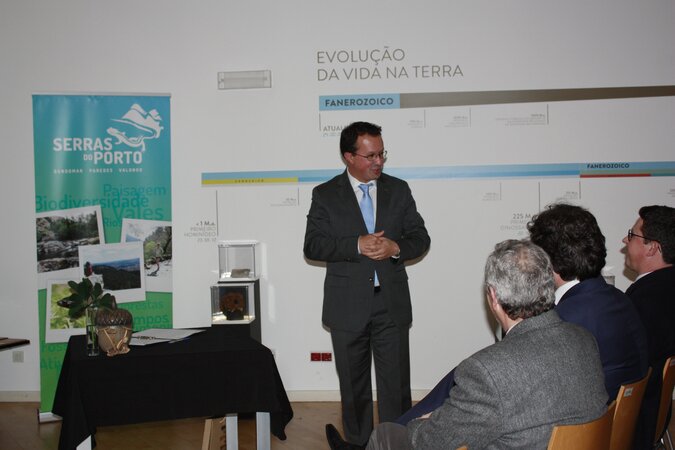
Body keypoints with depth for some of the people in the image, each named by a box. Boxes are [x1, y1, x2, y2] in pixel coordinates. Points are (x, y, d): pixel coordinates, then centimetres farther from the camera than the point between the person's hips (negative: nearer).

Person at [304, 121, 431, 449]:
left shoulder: (398, 190, 6)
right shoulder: (325, 195, 0)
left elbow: (421, 238, 6)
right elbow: (313, 246, -8)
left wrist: (396, 247, -16)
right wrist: (357, 245, -21)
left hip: (392, 305, 1)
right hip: (348, 307, -1)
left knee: (396, 384, 4)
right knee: (353, 385, 13)